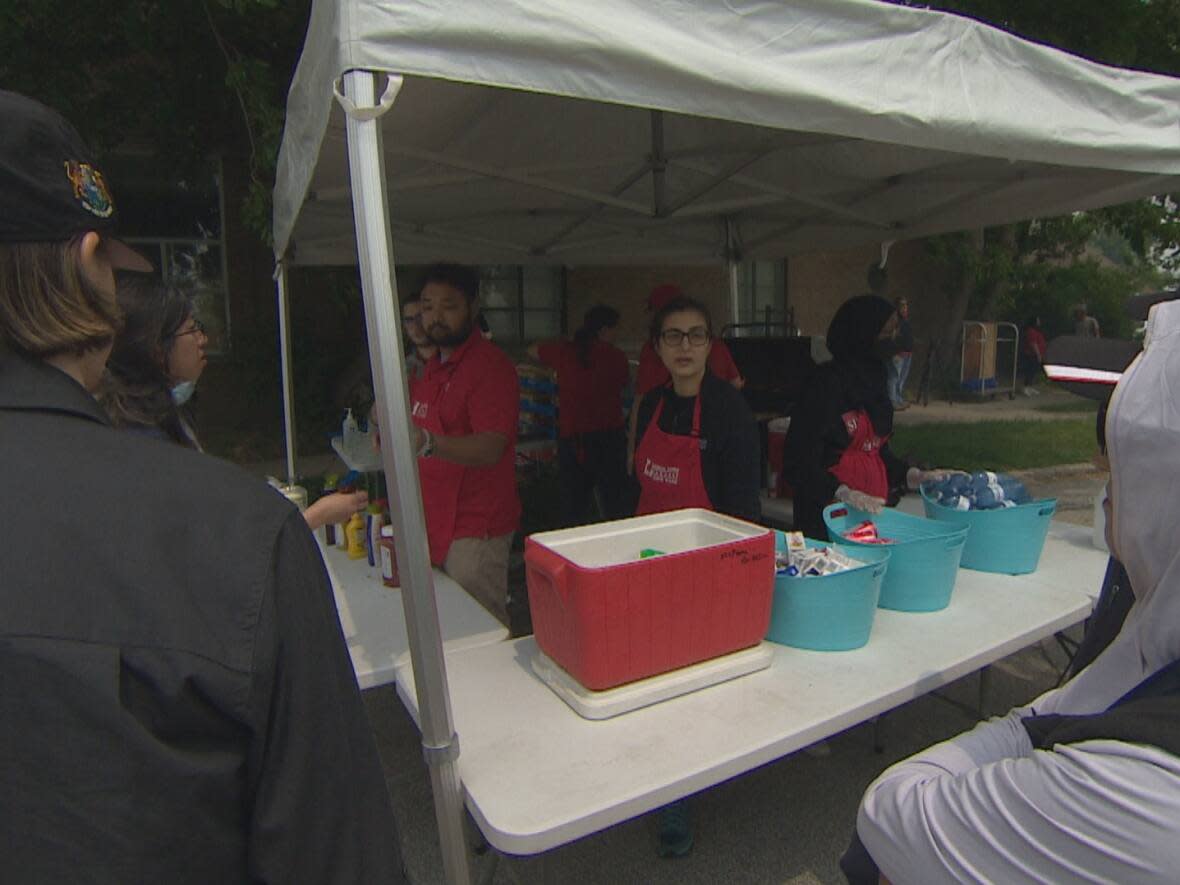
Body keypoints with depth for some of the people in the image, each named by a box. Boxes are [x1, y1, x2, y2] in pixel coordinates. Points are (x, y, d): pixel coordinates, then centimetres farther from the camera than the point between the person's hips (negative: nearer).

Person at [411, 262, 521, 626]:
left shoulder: (490, 365, -14)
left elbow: (491, 448, -27)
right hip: (437, 521, 8)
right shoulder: (433, 365, 14)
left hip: (475, 530, -8)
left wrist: (428, 443, -41)